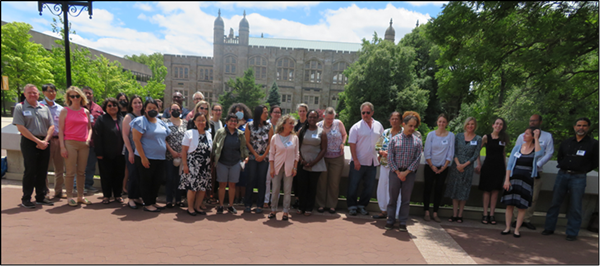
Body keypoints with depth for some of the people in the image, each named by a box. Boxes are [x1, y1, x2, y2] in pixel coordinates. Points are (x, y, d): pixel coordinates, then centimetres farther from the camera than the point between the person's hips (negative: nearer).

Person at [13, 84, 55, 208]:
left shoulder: (44, 108, 14)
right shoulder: (20, 107, 1)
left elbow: (51, 126, 10)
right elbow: (21, 127, -8)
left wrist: (45, 141, -5)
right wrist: (37, 141, -12)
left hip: (44, 143, 4)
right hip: (29, 142, -4)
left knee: (43, 171, 7)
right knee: (30, 171, -4)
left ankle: (41, 197, 17)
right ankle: (26, 199, 7)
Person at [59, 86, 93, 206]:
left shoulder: (86, 112, 12)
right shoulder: (65, 111, 1)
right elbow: (60, 130, -2)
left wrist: (88, 139, 1)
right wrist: (62, 147, -9)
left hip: (84, 144, 4)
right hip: (70, 143, -3)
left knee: (81, 172, 8)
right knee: (71, 172, -2)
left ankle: (80, 196, 18)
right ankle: (69, 196, 10)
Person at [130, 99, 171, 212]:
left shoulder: (161, 122, 14)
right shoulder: (141, 121, -8)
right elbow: (136, 140, -13)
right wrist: (143, 157, -17)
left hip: (160, 159, 7)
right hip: (146, 158, -7)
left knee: (156, 182, 13)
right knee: (146, 182, 4)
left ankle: (153, 202, 26)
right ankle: (147, 204, 15)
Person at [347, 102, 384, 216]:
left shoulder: (378, 125, 8)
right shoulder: (356, 127, -5)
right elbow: (352, 144, -8)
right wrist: (355, 160, -15)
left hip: (372, 162, 4)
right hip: (358, 162, -4)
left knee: (369, 186, 10)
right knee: (353, 185, 3)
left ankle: (362, 205, 26)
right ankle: (352, 206, 18)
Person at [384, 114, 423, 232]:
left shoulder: (418, 141, 5)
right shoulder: (394, 139, 2)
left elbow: (417, 159, 0)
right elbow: (390, 157, -1)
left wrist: (406, 172, -8)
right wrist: (398, 172, -8)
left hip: (409, 173, 1)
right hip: (395, 172, -1)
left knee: (406, 199, 7)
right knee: (392, 197, 5)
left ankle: (402, 222, 17)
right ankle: (390, 220, 17)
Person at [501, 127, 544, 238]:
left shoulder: (536, 148, 0)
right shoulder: (517, 147, 5)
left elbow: (539, 154, -27)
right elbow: (509, 164, 3)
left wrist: (536, 138, -17)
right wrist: (507, 180, -3)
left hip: (527, 180, -2)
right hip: (513, 178, 2)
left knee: (522, 206, 4)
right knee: (509, 204, 4)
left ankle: (517, 229, 14)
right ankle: (507, 228, 15)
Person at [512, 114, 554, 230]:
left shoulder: (547, 136, 7)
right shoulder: (522, 136, 8)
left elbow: (549, 153, 1)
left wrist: (537, 165, -11)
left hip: (537, 171, 0)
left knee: (533, 198, 2)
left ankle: (527, 220, 12)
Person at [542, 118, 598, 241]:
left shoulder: (593, 144, 0)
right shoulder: (566, 142, 11)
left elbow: (595, 163, 3)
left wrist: (581, 171, 5)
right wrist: (564, 169, 9)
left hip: (579, 178, -3)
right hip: (562, 175, 3)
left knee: (575, 207, 1)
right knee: (555, 203, 5)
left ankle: (572, 233, 12)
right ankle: (549, 228, 14)